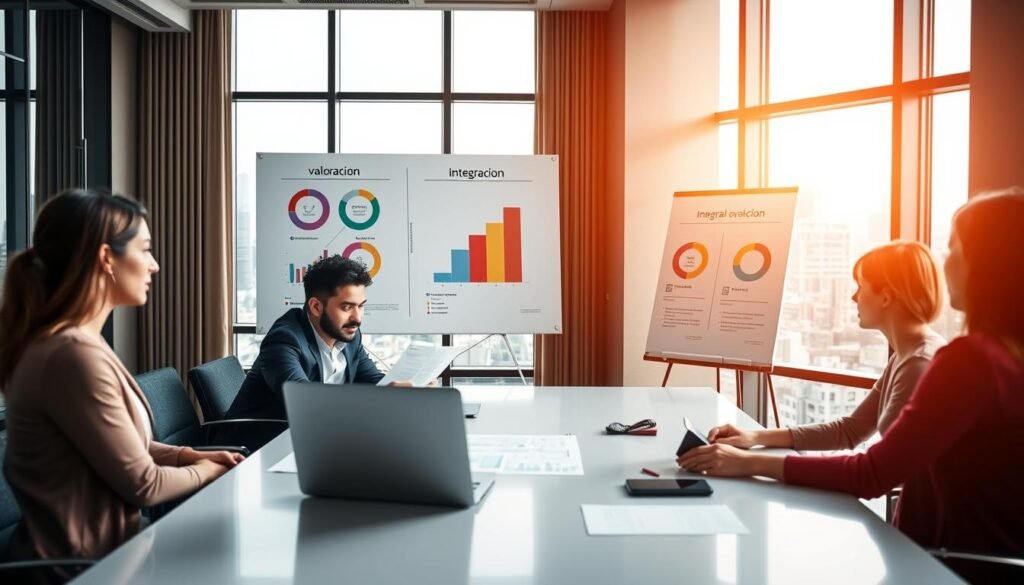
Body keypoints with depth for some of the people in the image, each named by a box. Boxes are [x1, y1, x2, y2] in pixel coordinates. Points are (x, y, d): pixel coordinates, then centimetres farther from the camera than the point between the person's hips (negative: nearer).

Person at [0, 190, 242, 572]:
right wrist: (206, 470, -2)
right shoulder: (75, 354, -26)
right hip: (84, 563, -9)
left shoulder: (69, 342, 7)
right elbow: (141, 483, -19)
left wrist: (188, 455, 1)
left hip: (93, 548, 9)